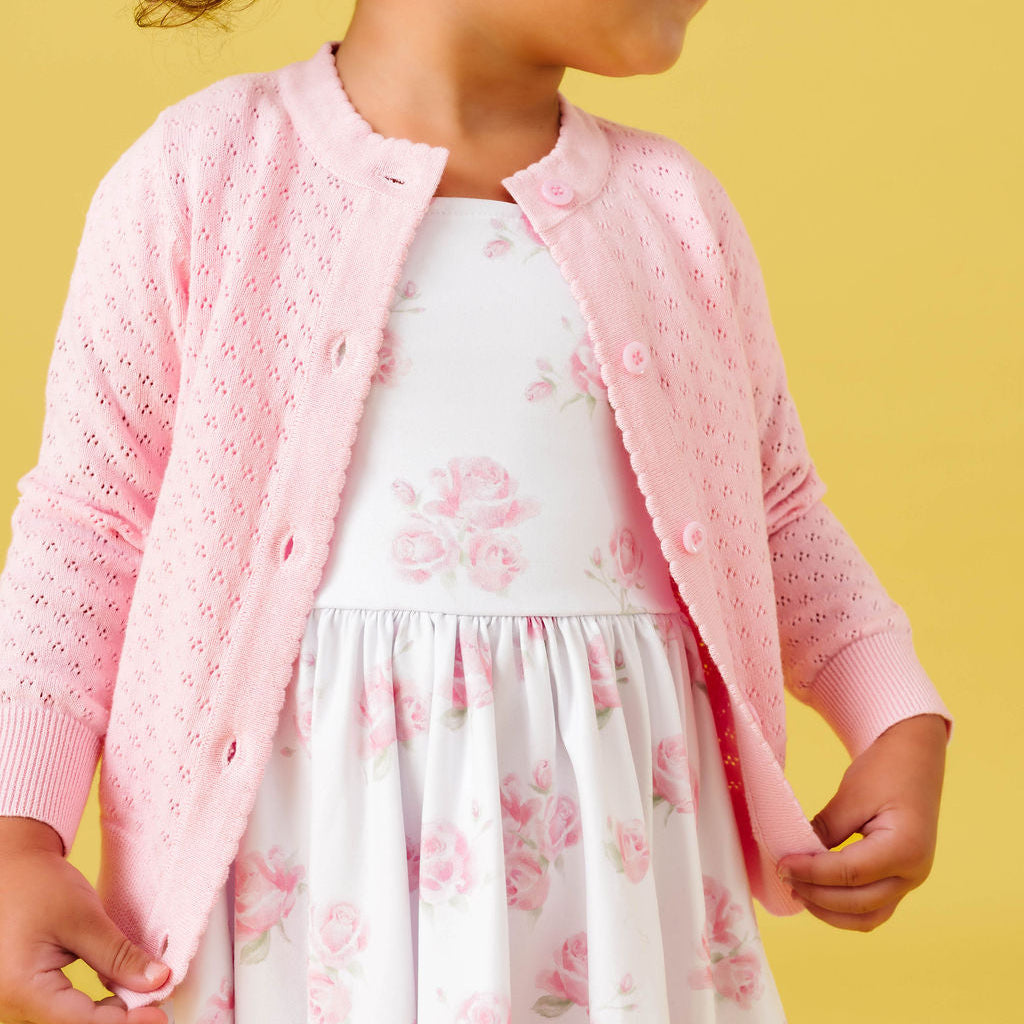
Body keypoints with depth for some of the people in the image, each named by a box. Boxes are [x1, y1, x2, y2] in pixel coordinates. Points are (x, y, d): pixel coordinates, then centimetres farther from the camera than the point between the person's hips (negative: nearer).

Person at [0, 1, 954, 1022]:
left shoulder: (671, 205, 10)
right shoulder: (202, 172, 0)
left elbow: (777, 515, 19)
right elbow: (86, 522, 2)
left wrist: (906, 721, 4)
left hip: (602, 834, 3)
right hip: (289, 827, -2)